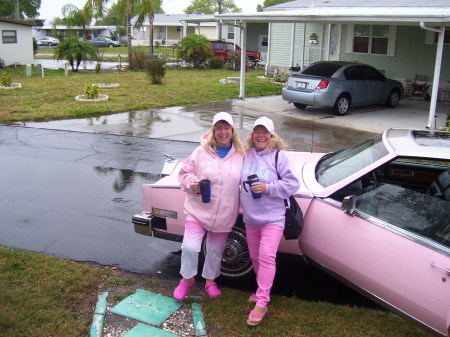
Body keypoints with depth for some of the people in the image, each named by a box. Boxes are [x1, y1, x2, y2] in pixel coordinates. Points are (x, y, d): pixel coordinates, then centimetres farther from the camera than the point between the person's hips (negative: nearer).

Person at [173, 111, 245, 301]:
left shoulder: (241, 155, 1)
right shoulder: (201, 152, -2)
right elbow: (184, 172, 4)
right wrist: (191, 183, -16)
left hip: (224, 215, 2)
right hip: (198, 210, -1)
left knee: (215, 250, 15)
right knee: (190, 247, -9)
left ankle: (210, 280, 39)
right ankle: (187, 279, 18)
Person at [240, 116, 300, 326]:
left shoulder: (279, 156, -8)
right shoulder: (246, 156, 6)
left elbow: (292, 184, -12)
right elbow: (239, 182, 20)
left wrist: (268, 188, -21)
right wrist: (241, 202, 6)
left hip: (273, 217, -5)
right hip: (251, 217, 6)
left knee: (266, 257, -15)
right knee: (255, 257, 15)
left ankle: (261, 303, -11)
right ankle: (263, 290, 36)